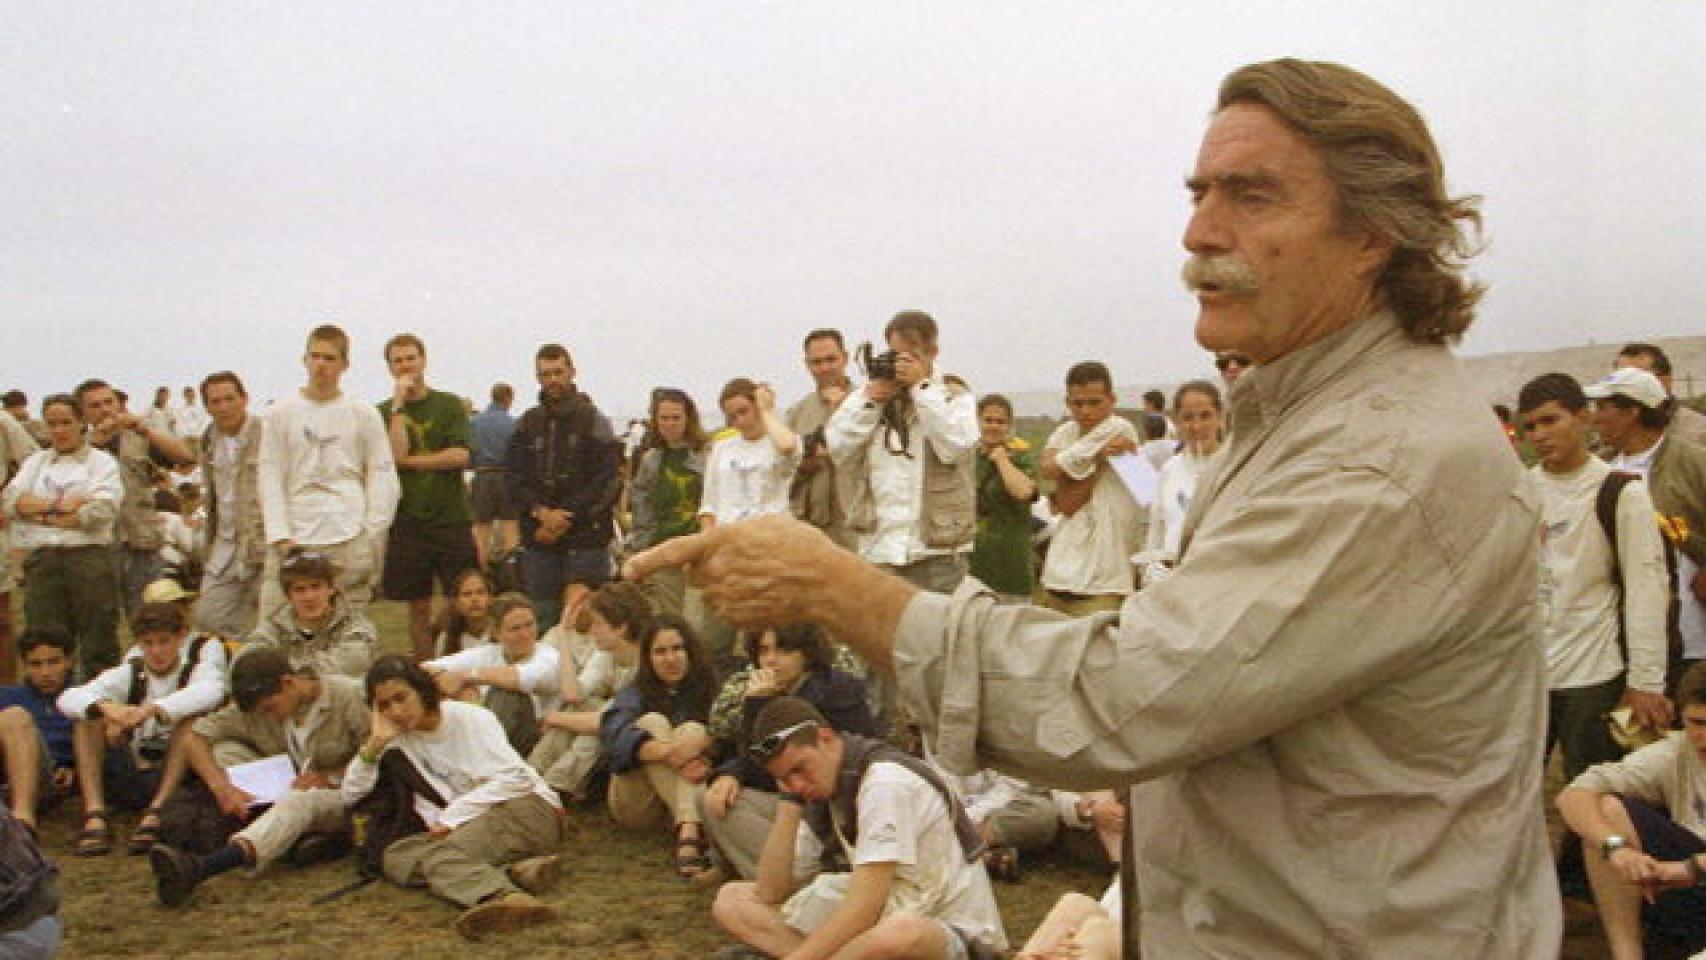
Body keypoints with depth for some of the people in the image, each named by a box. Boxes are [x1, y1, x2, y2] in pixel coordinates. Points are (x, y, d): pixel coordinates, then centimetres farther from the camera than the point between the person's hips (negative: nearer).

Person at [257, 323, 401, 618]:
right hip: (294, 538, 0)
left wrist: (373, 534, -1)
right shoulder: (281, 413, 7)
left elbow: (383, 475, 7)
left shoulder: (363, 415, 6)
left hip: (349, 538, 0)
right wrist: (280, 536, -5)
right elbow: (270, 477, 5)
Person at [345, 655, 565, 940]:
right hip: (465, 830, 5)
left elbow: (515, 779, -9)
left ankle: (501, 896, -61)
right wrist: (375, 743, -4)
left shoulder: (469, 718, -1)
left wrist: (452, 817, -12)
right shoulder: (396, 738, 13)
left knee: (441, 853, -31)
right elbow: (350, 796, 8)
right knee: (396, 857, -23)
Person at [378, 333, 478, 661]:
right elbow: (395, 454, -11)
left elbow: (460, 456, -8)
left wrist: (410, 461, -9)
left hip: (452, 519, -1)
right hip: (408, 521, 1)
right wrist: (398, 404, -11)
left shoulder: (449, 404, 4)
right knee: (418, 607, 7)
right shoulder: (384, 412, 6)